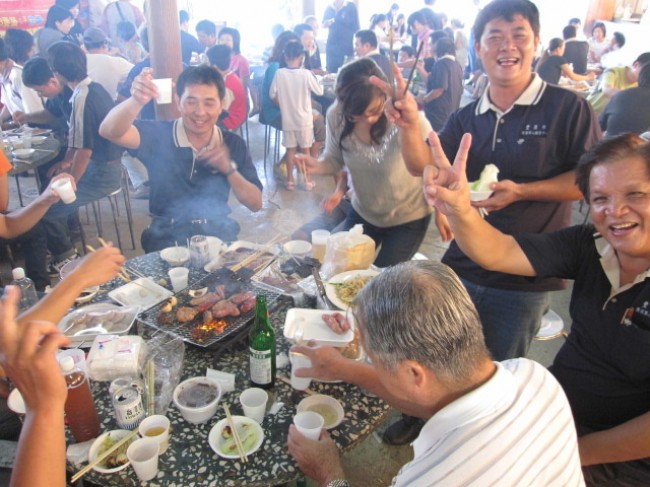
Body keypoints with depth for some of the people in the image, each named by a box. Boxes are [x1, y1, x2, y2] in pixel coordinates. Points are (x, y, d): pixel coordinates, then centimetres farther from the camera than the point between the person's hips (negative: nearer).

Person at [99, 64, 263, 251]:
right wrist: (137, 101, -43)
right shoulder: (159, 134, -5)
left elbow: (255, 204, 1)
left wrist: (229, 169, -14)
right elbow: (109, 131, -24)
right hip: (167, 237, -2)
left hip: (218, 234, 2)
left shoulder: (233, 144, 2)